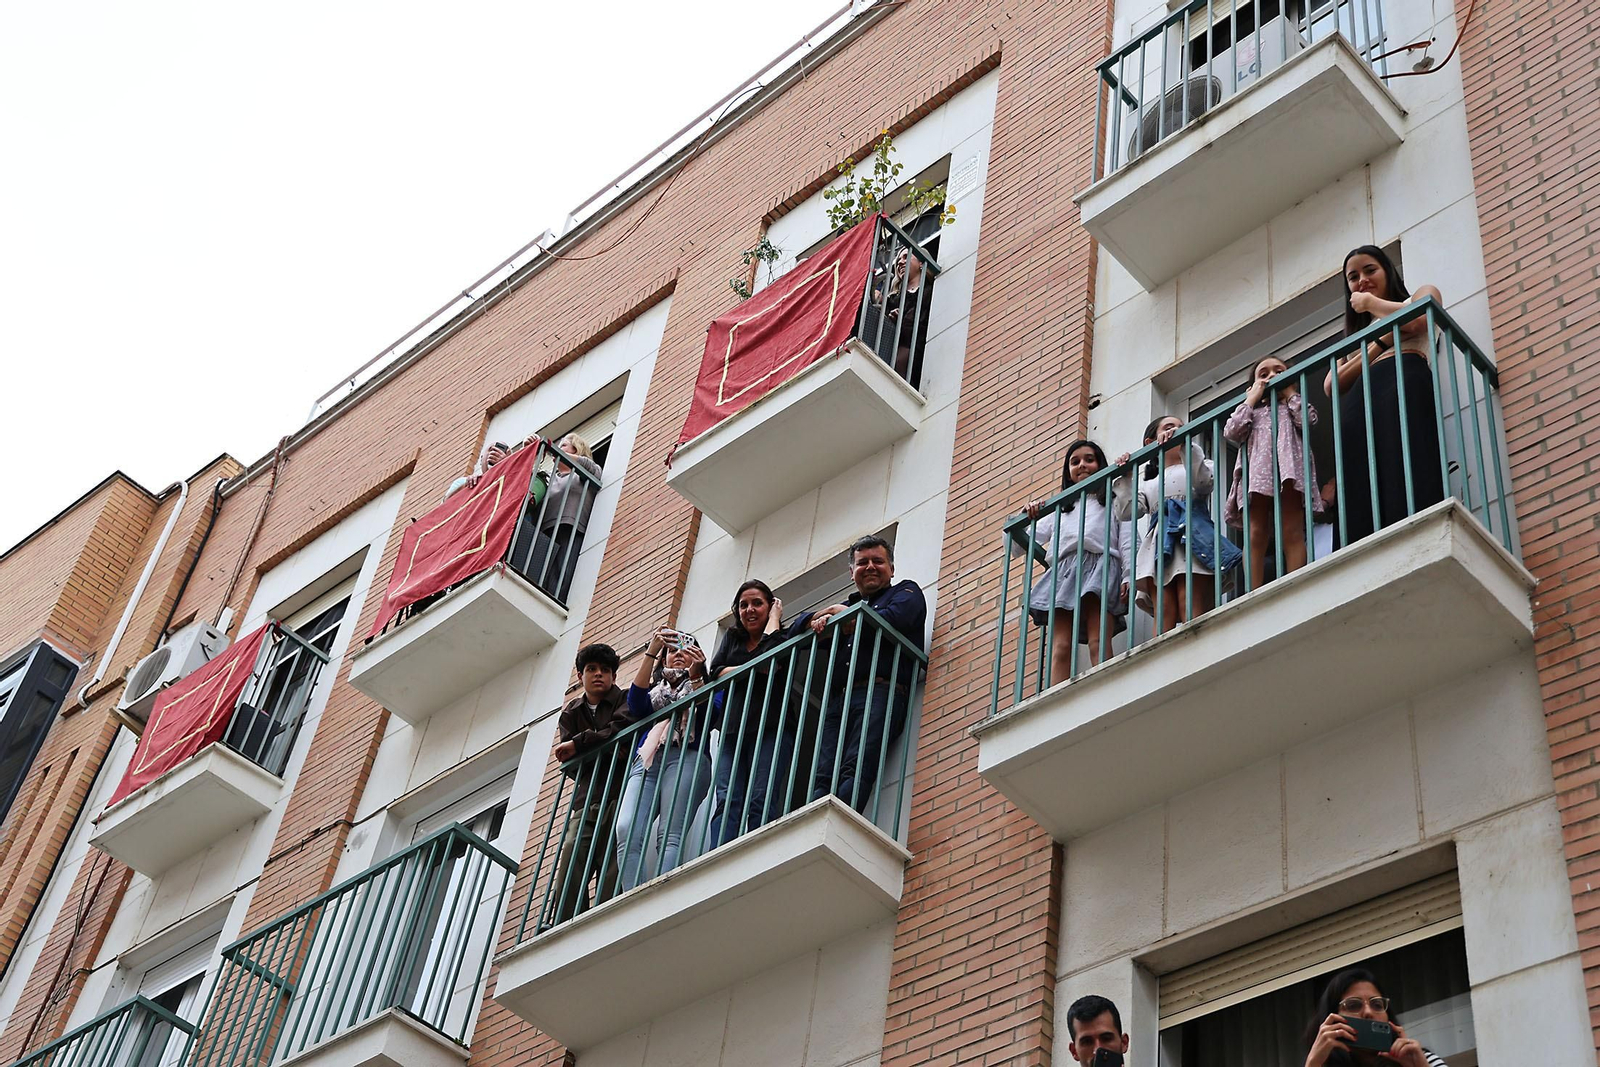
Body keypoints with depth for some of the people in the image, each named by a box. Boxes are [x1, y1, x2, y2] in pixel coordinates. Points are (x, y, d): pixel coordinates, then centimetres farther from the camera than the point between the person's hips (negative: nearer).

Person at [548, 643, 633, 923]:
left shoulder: (624, 700, 11)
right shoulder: (570, 713, 21)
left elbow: (621, 730, -12)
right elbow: (568, 765, 9)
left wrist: (579, 745, -8)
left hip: (618, 798, -4)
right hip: (585, 803, 4)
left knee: (610, 877, -16)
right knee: (568, 881, -10)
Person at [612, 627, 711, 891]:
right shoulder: (653, 690, 33)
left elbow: (709, 716, 4)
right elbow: (636, 704, 8)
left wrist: (696, 676, -9)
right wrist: (651, 651, 0)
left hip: (686, 758, -3)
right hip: (646, 761, 3)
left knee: (669, 836, -24)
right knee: (626, 832, -24)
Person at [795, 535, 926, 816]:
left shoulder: (906, 592, 20)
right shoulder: (847, 605, 37)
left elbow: (892, 619, -4)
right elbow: (799, 624, 32)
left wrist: (841, 614, 10)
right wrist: (822, 616, 8)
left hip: (880, 693, -6)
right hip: (837, 698, 6)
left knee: (856, 770, -26)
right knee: (822, 777, -17)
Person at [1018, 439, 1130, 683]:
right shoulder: (1058, 509, 34)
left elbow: (1127, 543, 10)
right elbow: (1017, 546, 29)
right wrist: (1029, 517, 10)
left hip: (1100, 566, -3)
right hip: (1063, 571, 3)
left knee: (1098, 644, -23)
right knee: (1060, 647, -16)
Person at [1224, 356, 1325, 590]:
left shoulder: (1293, 406, 27)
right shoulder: (1252, 411, 30)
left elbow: (1308, 420, 3)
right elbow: (1231, 432, 9)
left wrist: (1290, 392, 15)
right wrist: (1252, 399, 15)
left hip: (1288, 466, -1)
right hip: (1256, 471, 1)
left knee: (1292, 533, -12)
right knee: (1255, 536, -11)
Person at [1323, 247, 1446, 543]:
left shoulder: (1421, 295, 29)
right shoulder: (1357, 333, 39)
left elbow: (1414, 321, 1)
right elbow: (1332, 385, 18)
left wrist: (1371, 302, 18)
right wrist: (1383, 342, 8)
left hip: (1404, 386, -4)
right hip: (1358, 404, 4)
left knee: (1405, 479, -29)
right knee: (1364, 502, -20)